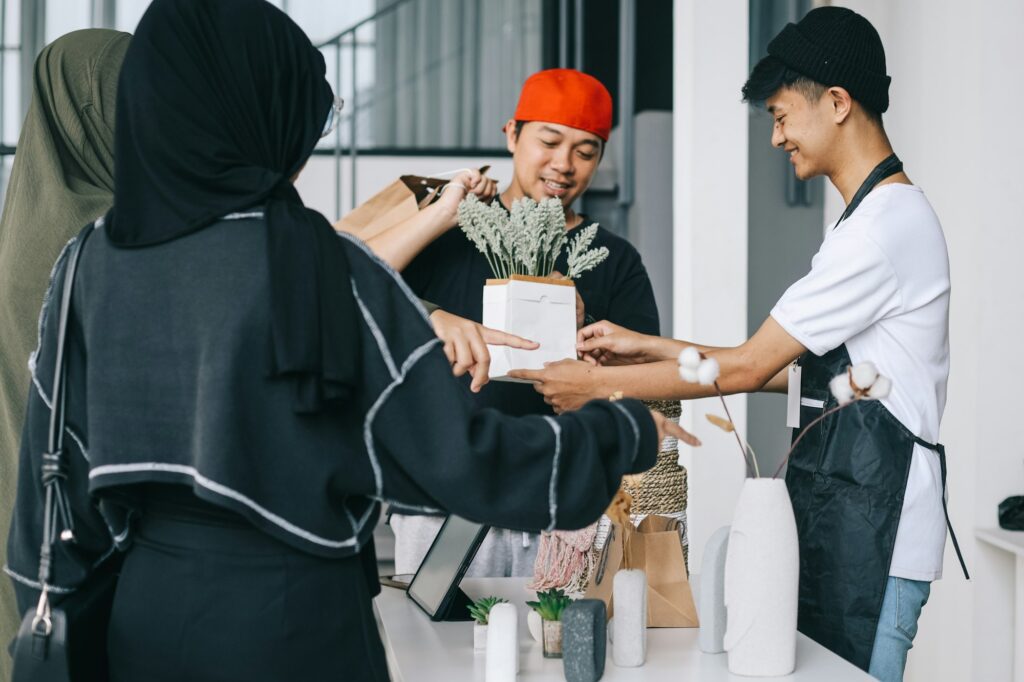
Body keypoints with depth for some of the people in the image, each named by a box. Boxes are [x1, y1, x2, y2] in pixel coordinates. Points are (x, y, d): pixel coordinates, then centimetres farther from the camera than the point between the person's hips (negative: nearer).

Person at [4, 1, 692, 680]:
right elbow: (456, 452, -14)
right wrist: (627, 432, 0)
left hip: (142, 618, 5)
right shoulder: (325, 268, -15)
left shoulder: (90, 261, -2)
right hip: (293, 623, -4)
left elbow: (56, 471, 3)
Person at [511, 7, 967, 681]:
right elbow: (794, 368, 15)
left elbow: (749, 367, -16)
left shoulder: (887, 226, -17)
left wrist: (599, 385, -8)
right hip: (838, 518, 10)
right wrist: (647, 349, 12)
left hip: (870, 529, -10)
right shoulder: (883, 215, 17)